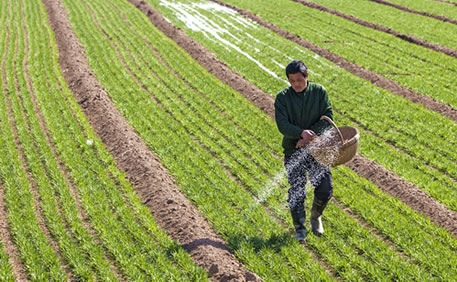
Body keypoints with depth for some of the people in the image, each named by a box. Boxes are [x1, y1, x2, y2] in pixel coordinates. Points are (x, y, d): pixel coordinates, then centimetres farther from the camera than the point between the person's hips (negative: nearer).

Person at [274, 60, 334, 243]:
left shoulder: (319, 92, -2)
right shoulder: (282, 97, -5)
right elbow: (282, 124, -15)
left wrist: (309, 137, -18)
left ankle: (316, 216, 29)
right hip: (293, 150, -1)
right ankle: (300, 229, 16)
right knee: (296, 192, -1)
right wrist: (302, 133, -33)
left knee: (325, 188, -1)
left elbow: (327, 119, -6)